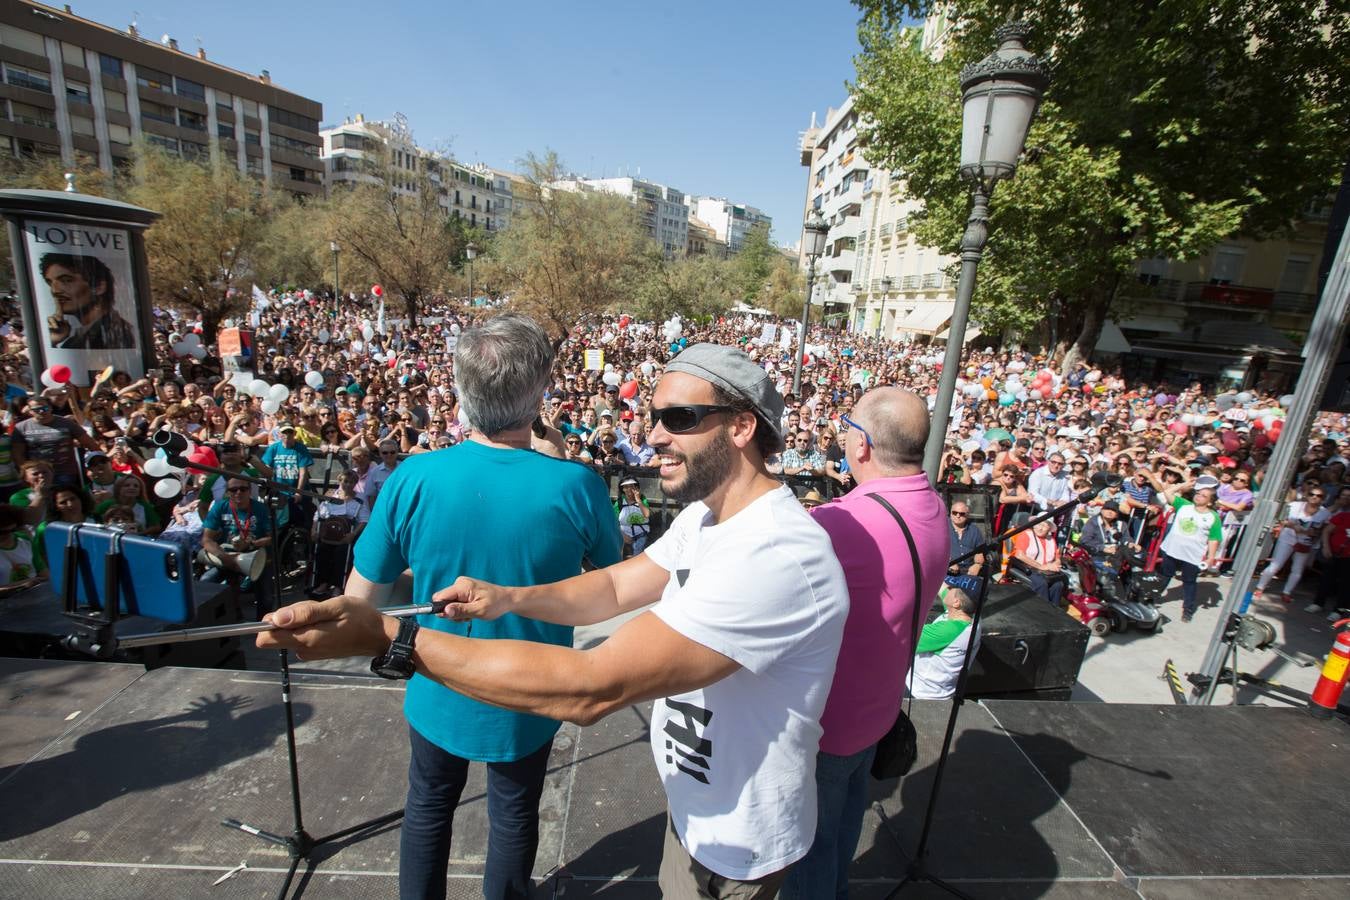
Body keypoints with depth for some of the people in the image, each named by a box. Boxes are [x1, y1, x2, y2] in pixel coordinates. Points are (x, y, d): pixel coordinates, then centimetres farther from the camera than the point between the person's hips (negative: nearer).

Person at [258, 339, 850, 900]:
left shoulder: (777, 557, -37)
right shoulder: (706, 515, -2)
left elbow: (592, 689, -39)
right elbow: (614, 586, 1)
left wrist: (384, 636, -36)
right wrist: (505, 598, -17)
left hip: (734, 846, -7)